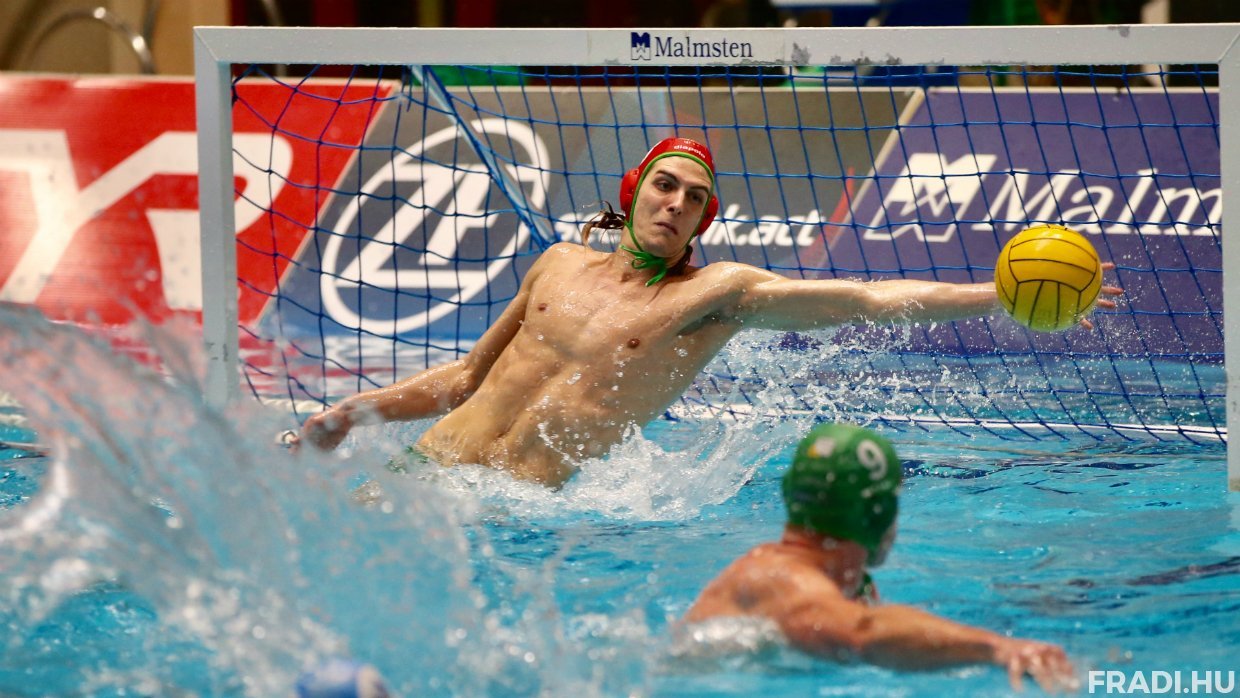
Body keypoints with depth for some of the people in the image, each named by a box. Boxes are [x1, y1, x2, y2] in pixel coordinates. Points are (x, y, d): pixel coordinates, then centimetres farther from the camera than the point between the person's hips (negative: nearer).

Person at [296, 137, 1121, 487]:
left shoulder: (718, 292, 3)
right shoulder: (562, 265, 15)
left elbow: (869, 298, -3)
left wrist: (1001, 296, -10)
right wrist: (365, 409, 12)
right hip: (430, 463, 3)